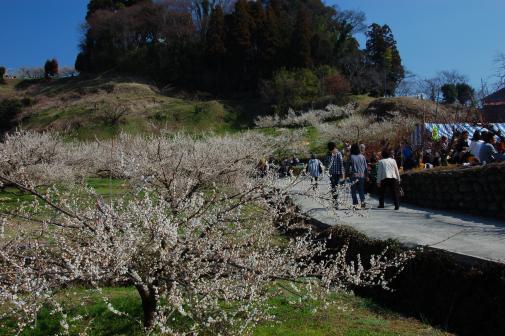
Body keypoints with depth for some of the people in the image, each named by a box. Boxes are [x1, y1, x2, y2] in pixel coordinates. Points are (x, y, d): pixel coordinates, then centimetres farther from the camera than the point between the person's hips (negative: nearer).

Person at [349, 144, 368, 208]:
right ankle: (363, 201, -2)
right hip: (362, 176, 3)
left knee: (353, 190, 5)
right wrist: (366, 175, 18)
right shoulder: (362, 156, 3)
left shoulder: (351, 157, -8)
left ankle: (355, 203, -1)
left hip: (354, 176, -3)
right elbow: (366, 167, 8)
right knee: (361, 189, 13)